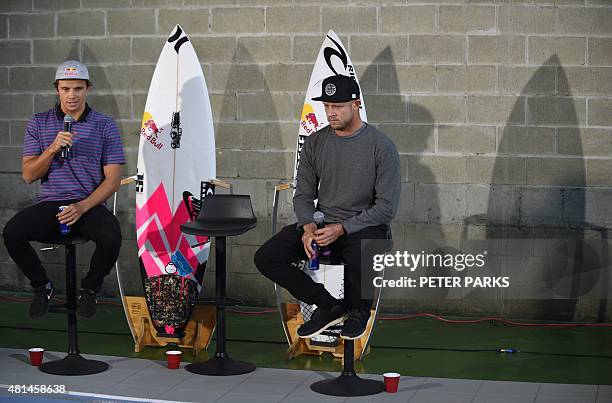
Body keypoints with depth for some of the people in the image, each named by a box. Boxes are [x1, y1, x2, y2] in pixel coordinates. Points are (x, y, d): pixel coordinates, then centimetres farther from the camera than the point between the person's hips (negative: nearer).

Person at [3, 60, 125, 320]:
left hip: (90, 205, -1)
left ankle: (90, 289, 0)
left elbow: (113, 179, 0)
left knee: (111, 237, -33)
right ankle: (42, 286, 2)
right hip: (49, 204, 1)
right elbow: (28, 175, 4)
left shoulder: (104, 126, 5)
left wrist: (82, 207, -15)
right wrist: (53, 148, -13)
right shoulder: (39, 124, 10)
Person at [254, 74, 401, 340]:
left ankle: (359, 310, -1)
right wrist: (308, 227, -13)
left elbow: (386, 207, -11)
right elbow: (304, 195, 10)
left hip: (364, 226, -5)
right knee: (266, 258, -15)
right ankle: (329, 306, 0)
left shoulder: (381, 146, -9)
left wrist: (342, 228, -20)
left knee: (364, 265, -40)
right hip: (320, 224, 5)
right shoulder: (315, 143, 5)